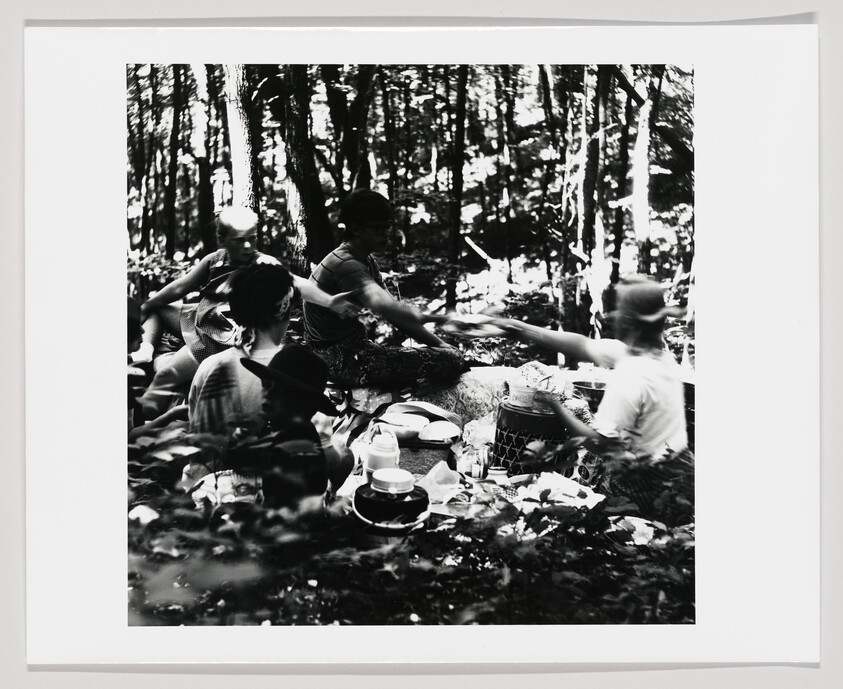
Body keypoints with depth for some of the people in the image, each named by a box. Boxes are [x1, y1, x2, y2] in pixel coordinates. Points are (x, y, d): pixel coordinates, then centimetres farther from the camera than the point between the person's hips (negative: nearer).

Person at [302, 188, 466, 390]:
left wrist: (439, 344, 1)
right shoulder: (345, 264, -22)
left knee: (450, 354, 22)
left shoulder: (366, 260, 11)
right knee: (451, 361, -21)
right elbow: (382, 305, -42)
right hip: (343, 360, -11)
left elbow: (393, 309, 9)